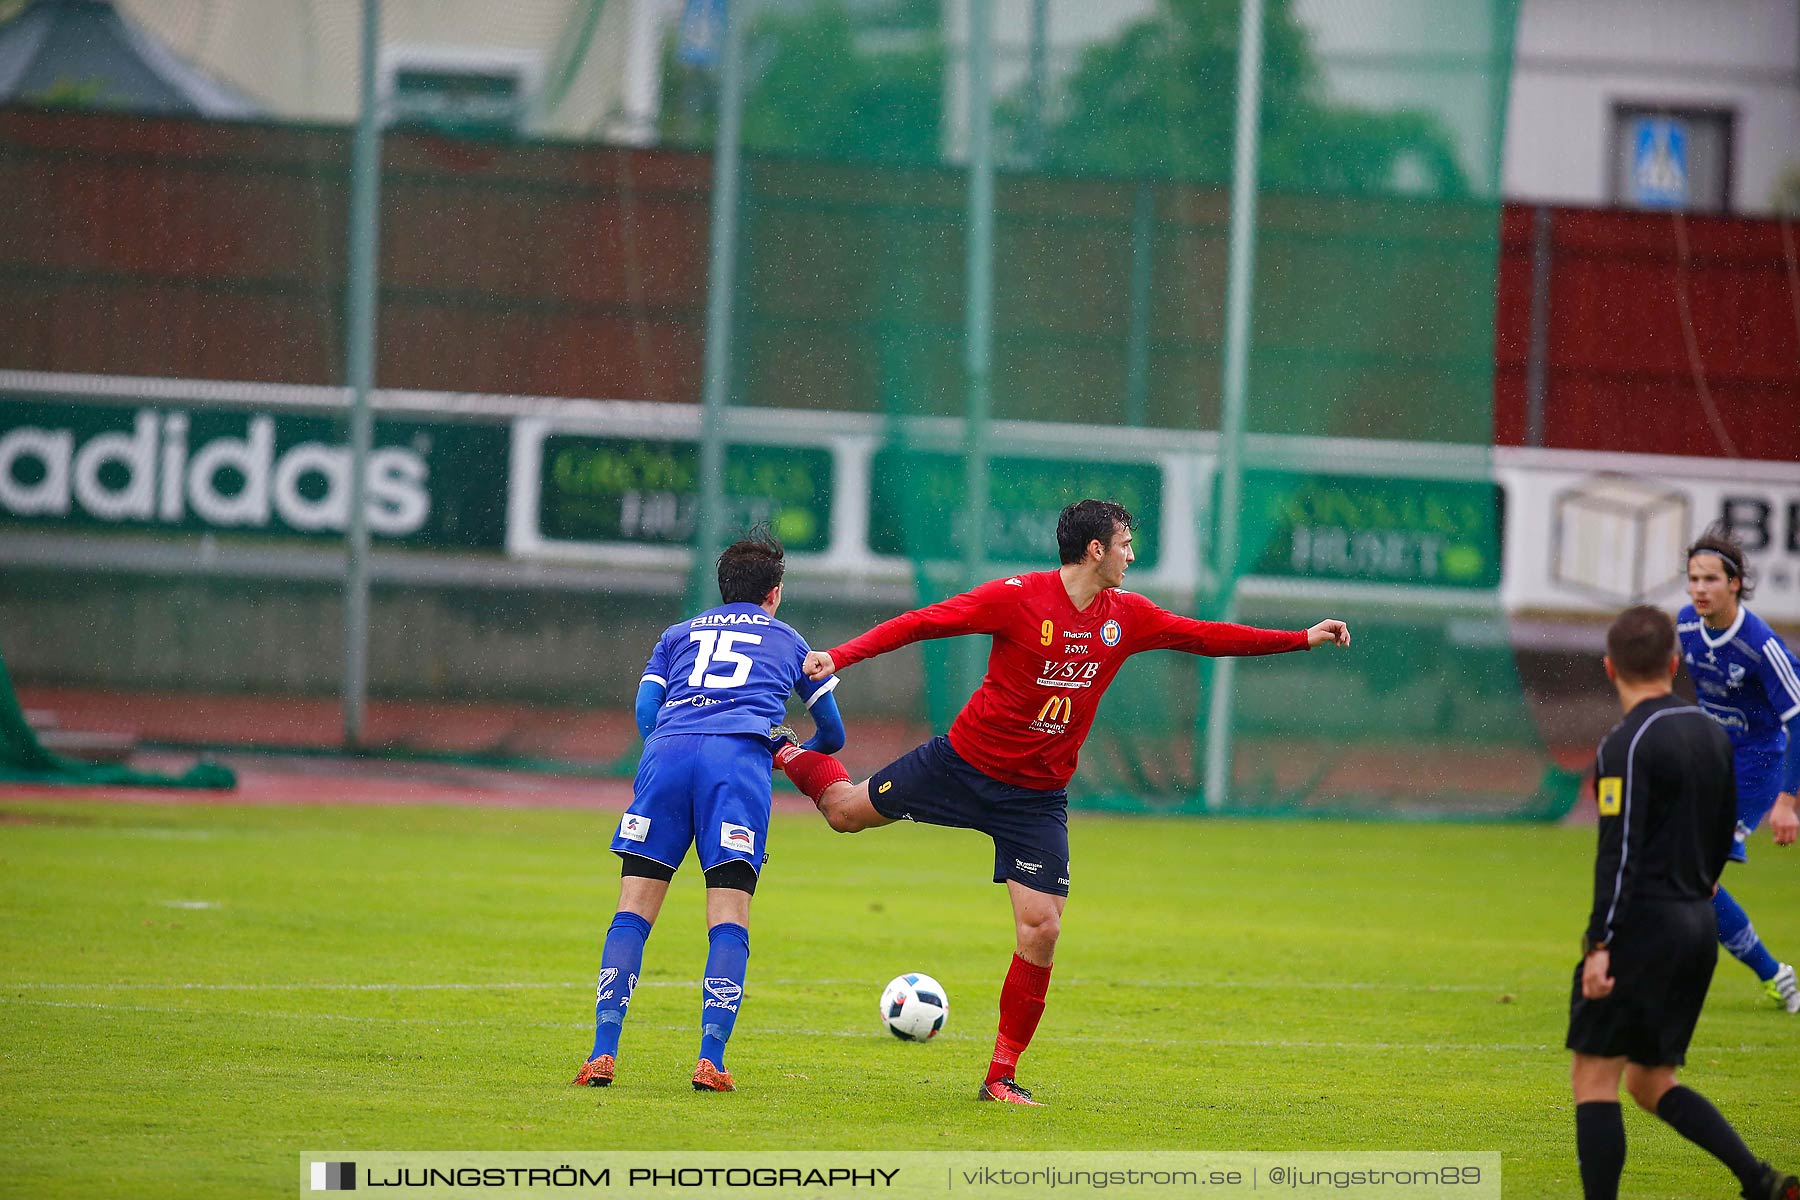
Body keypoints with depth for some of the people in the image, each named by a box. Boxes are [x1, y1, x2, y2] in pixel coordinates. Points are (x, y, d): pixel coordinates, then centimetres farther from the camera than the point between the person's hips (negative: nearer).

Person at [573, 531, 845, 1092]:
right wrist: (797, 754, 58)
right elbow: (833, 734, 37)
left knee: (633, 912, 2)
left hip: (667, 751, 1)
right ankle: (710, 1060, -15)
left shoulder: (679, 635, 32)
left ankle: (603, 1053, -10)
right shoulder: (788, 642, 30)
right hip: (740, 756, -1)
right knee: (729, 922, -3)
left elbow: (646, 711, 17)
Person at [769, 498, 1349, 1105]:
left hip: (1038, 797, 3)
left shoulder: (1127, 616, -1)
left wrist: (1304, 638, 8)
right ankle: (788, 754, 45)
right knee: (846, 810, 10)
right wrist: (838, 657, -28)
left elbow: (1207, 636, 10)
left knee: (1041, 929, -8)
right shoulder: (1017, 598, -17)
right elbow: (922, 621, -18)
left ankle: (1001, 1077, 3)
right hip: (965, 761, -3)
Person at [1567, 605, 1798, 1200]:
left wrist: (1600, 944, -21)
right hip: (1698, 927, 8)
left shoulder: (1628, 745, -13)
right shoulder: (1713, 734, 12)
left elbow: (1619, 852, -19)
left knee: (1594, 1076, -2)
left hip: (1641, 926, -8)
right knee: (1651, 1081, 14)